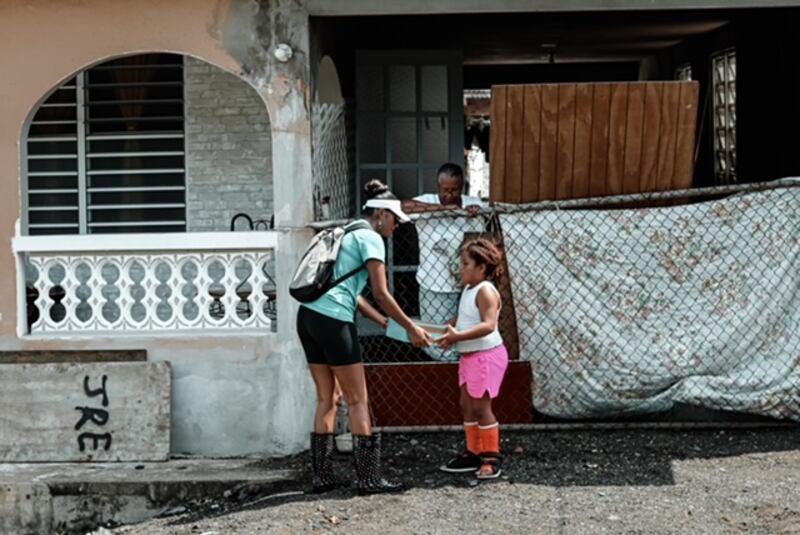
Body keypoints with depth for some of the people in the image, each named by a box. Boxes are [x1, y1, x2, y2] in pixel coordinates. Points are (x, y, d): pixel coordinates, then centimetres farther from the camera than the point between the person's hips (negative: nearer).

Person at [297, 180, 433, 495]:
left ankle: (322, 477, 14)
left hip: (308, 316, 9)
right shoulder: (371, 238, -3)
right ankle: (369, 479, 1)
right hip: (333, 321, -9)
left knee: (326, 399, 13)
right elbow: (381, 294, -9)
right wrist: (411, 329, -1)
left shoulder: (350, 234, 24)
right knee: (358, 401, -1)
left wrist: (386, 324, 22)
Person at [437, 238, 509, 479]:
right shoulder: (468, 290, 12)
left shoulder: (486, 291, -16)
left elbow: (488, 325, -28)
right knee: (467, 405, 13)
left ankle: (490, 457, 5)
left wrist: (458, 336, -32)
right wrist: (450, 334, 1)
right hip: (468, 356, 9)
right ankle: (474, 453, 22)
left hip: (486, 355, -9)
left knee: (481, 407, -4)